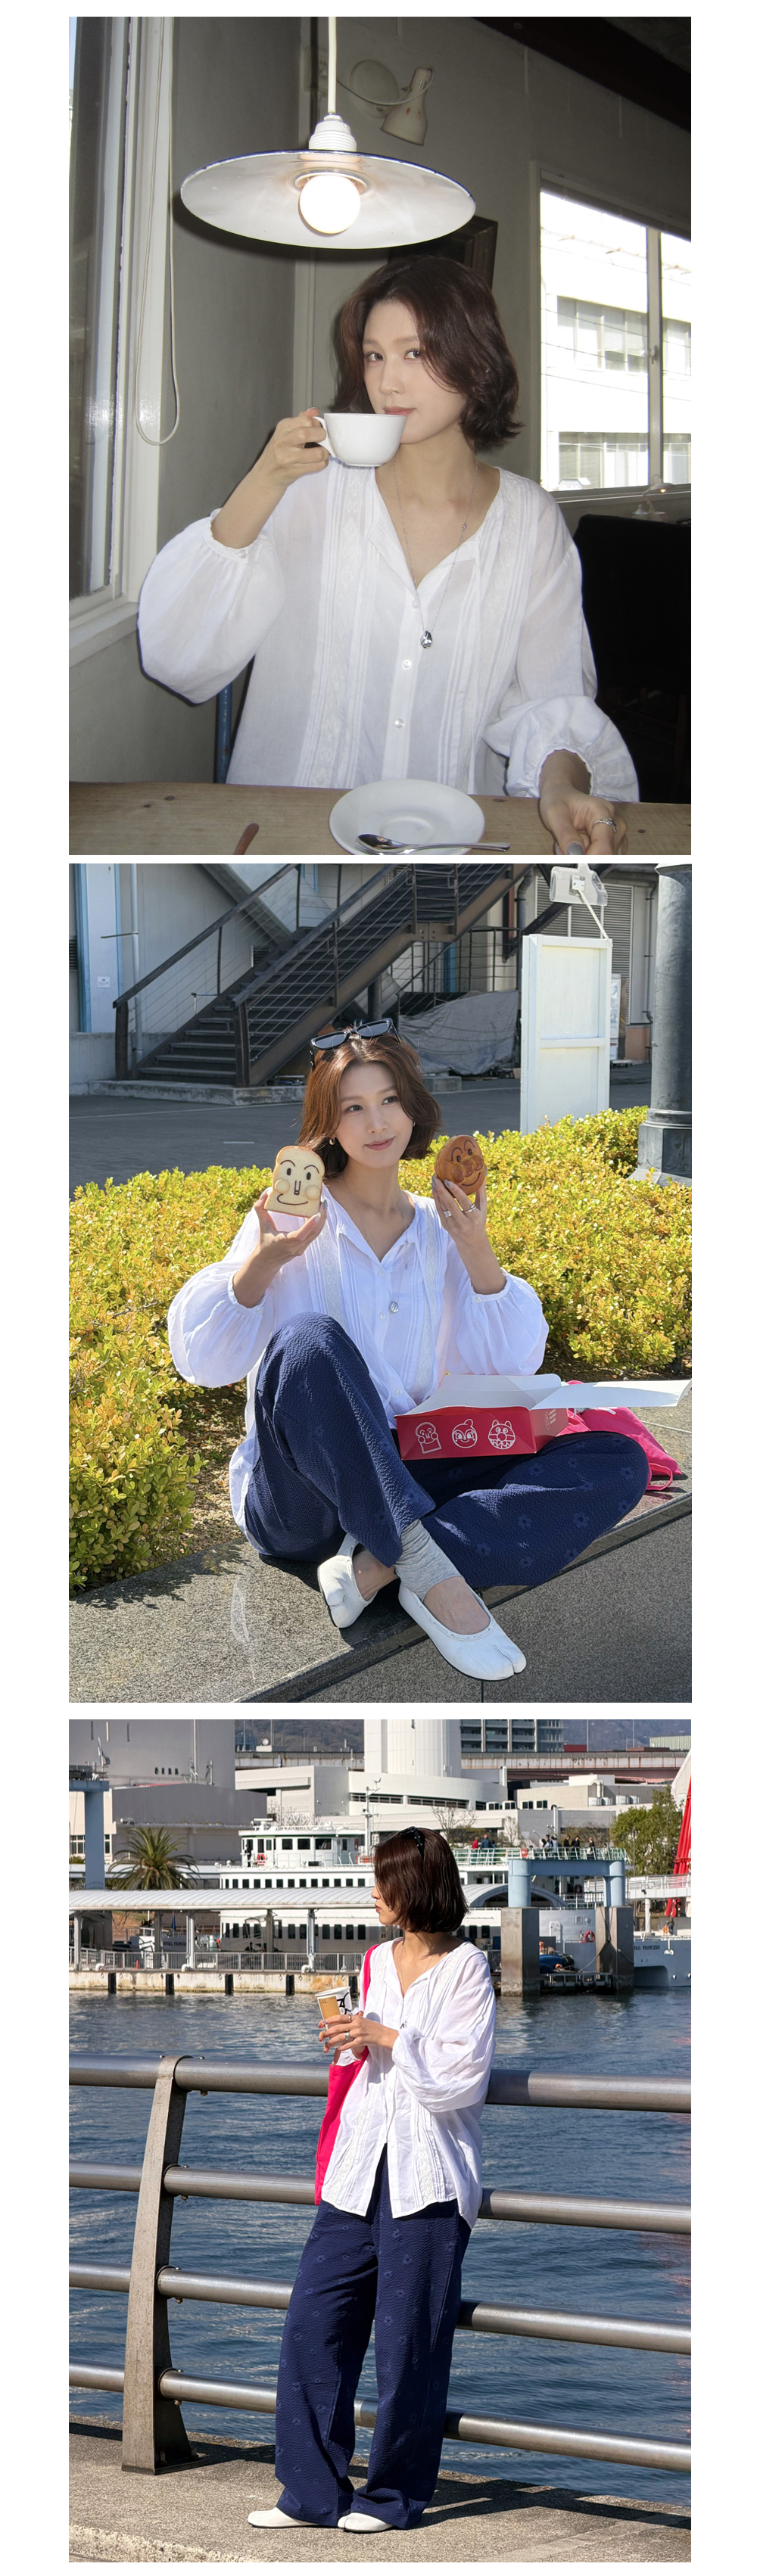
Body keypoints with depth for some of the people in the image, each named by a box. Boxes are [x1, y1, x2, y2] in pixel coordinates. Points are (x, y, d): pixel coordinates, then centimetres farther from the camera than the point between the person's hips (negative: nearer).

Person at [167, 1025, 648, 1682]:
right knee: (309, 1340, -35)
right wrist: (262, 1263, -22)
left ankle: (380, 1563, -29)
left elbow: (511, 1366, 7)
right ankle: (428, 1569, -38)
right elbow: (201, 1360, -5)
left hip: (406, 1481, 5)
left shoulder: (439, 1228, 15)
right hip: (299, 1497, -4)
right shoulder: (297, 1218, 3)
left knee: (617, 1463, -15)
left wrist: (477, 1255, -6)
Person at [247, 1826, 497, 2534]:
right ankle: (314, 2490, 8)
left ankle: (395, 2496, 10)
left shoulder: (466, 1968, -5)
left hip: (428, 2178, -7)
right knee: (313, 2317, 1)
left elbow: (462, 2077, -10)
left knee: (408, 2339, -2)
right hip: (363, 2174, 7)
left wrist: (387, 2039, -13)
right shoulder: (378, 1963, 15)